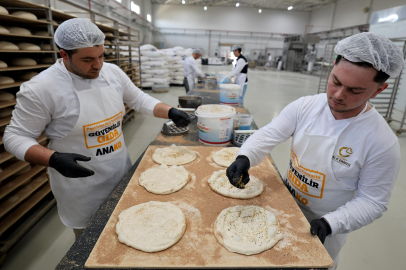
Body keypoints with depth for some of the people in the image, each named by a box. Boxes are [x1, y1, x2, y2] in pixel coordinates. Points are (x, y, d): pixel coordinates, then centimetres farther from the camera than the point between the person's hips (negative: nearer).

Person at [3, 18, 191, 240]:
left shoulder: (113, 72, -3)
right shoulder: (40, 88, -18)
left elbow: (139, 100, 7)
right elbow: (15, 136, -12)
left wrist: (170, 111, -7)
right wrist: (54, 159, -29)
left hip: (121, 172, 5)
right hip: (81, 184, -4)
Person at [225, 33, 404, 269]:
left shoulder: (383, 142, -23)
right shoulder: (305, 106, -16)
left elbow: (372, 201, -16)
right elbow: (269, 134, -18)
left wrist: (330, 224, -28)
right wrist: (245, 158, -36)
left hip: (322, 226, -3)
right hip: (286, 206, 3)